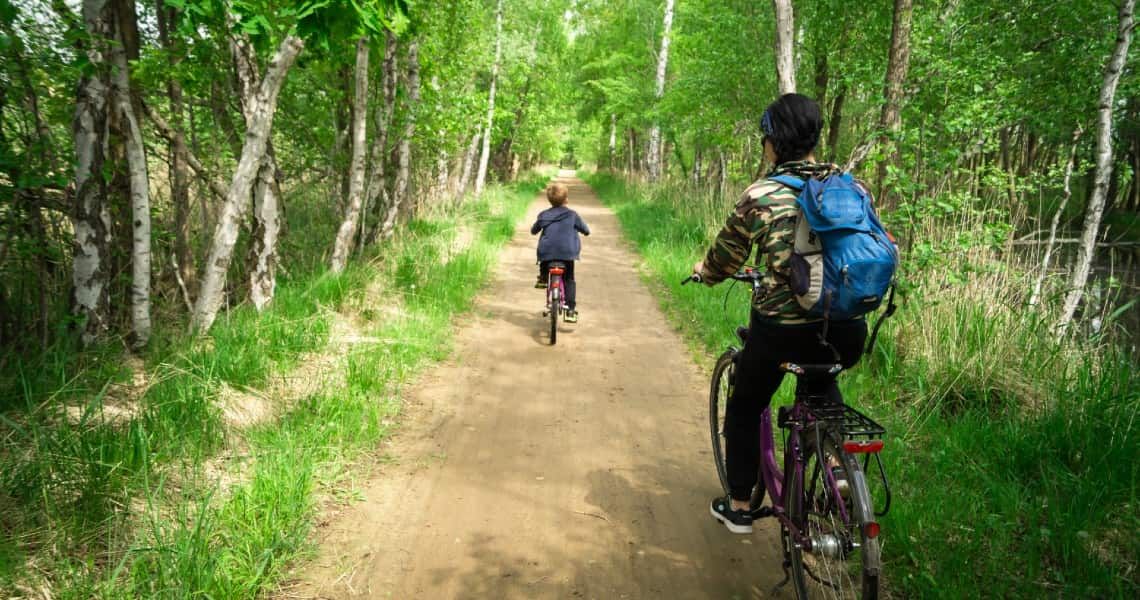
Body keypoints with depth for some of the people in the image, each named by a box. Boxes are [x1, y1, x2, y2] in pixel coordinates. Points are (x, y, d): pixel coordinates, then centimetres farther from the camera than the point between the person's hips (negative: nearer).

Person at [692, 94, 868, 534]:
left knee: (744, 408, 23)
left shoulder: (761, 195, -7)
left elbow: (724, 259, 3)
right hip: (847, 333, 4)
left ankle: (739, 508, 32)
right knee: (821, 381, 39)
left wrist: (703, 271, 26)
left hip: (781, 329, -4)